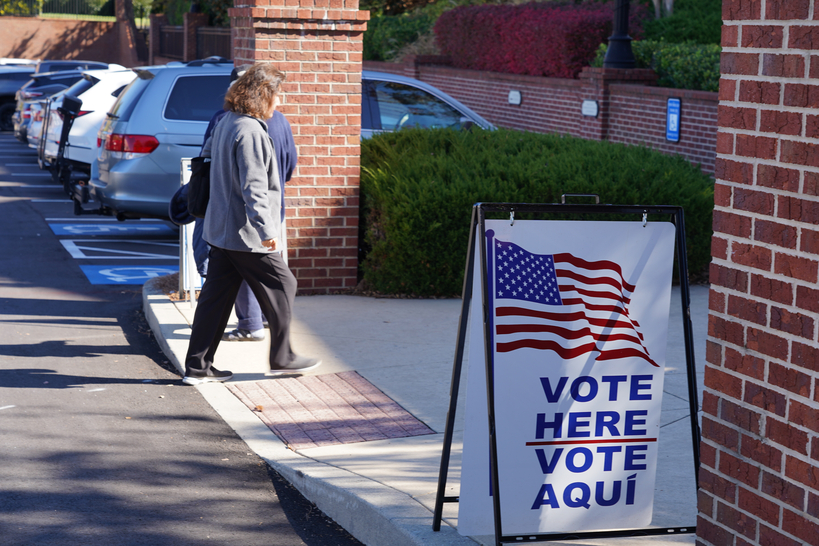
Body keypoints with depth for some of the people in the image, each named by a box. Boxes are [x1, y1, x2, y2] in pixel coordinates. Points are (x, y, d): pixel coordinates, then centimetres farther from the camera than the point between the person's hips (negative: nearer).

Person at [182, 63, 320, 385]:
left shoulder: (225, 124, 12)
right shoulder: (250, 131, -19)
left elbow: (207, 154, 30)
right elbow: (254, 186, -26)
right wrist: (266, 229, -29)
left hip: (221, 229, 10)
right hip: (246, 234, -10)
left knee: (216, 295, 10)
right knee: (281, 287, 6)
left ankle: (197, 367, 11)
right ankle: (282, 359, 17)